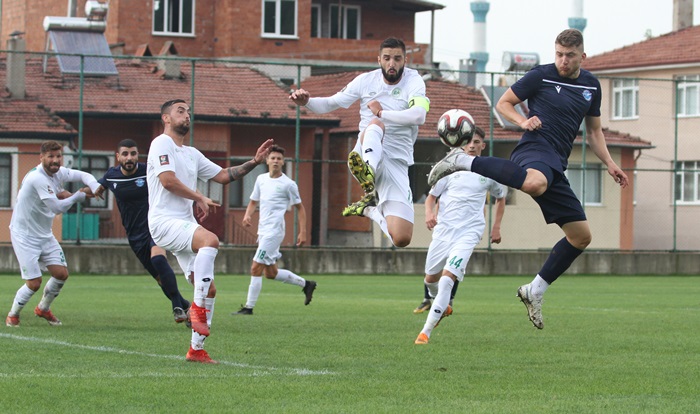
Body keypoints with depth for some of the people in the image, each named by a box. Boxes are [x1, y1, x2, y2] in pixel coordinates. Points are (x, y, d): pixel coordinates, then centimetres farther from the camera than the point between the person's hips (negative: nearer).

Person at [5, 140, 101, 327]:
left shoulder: (59, 172, -1)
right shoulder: (37, 178, -26)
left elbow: (82, 176, 10)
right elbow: (58, 207, -26)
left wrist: (95, 187, -11)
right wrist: (80, 195, -14)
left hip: (45, 235, 8)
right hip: (24, 236, -8)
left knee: (61, 273, -1)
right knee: (34, 283, -11)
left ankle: (43, 308, 25)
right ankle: (12, 315, 15)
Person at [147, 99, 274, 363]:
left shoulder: (192, 154, 23)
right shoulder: (162, 144, -2)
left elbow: (223, 176, 24)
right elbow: (167, 179, -15)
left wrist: (254, 162, 13)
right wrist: (200, 198, -6)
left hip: (185, 225, 9)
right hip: (164, 221, -9)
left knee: (209, 289, 2)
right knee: (210, 240, -36)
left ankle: (196, 350, 8)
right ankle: (198, 307, -30)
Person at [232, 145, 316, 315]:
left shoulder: (288, 184, -5)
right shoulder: (261, 179, 12)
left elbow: (300, 208, 1)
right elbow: (253, 202, 20)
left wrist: (302, 232, -5)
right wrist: (248, 215, -2)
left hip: (274, 231, -8)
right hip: (263, 231, 8)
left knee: (256, 268, -12)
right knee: (271, 273, 14)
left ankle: (249, 307, -7)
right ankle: (305, 284, 30)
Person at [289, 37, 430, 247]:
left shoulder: (413, 80, -3)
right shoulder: (366, 80, 6)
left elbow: (418, 116, -21)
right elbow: (330, 103, 10)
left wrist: (382, 113, -19)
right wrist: (307, 101, -9)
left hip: (397, 163, 0)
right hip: (368, 153, 0)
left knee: (402, 239, -14)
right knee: (375, 124, -36)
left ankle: (370, 209, 16)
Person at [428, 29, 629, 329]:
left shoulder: (591, 85, 17)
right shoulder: (540, 76, 0)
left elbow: (594, 130, 27)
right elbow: (503, 103, 7)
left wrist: (609, 164, 15)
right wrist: (522, 121, -12)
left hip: (557, 165, 7)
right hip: (535, 148, -7)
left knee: (581, 236, 4)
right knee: (535, 183, -46)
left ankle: (535, 292, 15)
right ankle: (463, 162, -28)